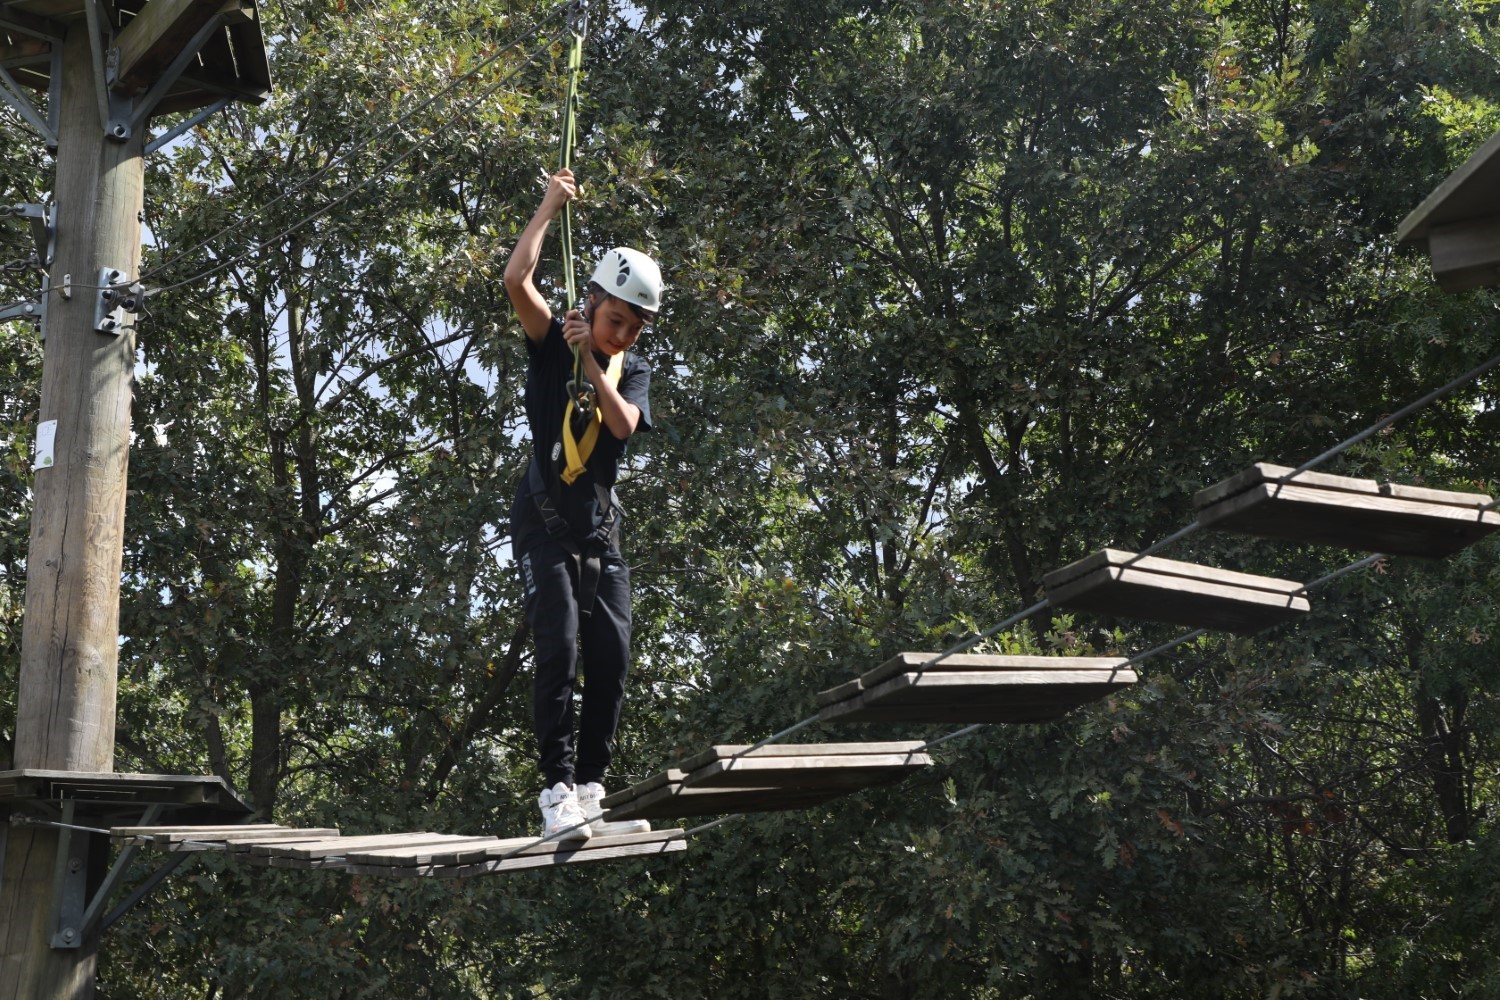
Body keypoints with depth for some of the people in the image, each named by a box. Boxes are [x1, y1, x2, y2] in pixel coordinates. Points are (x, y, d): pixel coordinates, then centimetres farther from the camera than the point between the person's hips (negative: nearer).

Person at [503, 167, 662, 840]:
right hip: (545, 524, -5)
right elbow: (516, 280, -19)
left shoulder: (634, 370, 9)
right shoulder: (553, 344, -2)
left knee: (611, 658, 0)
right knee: (557, 646, -17)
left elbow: (624, 424, -11)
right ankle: (557, 792, -18)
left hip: (601, 530, 5)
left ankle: (590, 791, 8)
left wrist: (592, 363, -16)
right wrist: (550, 207, -12)